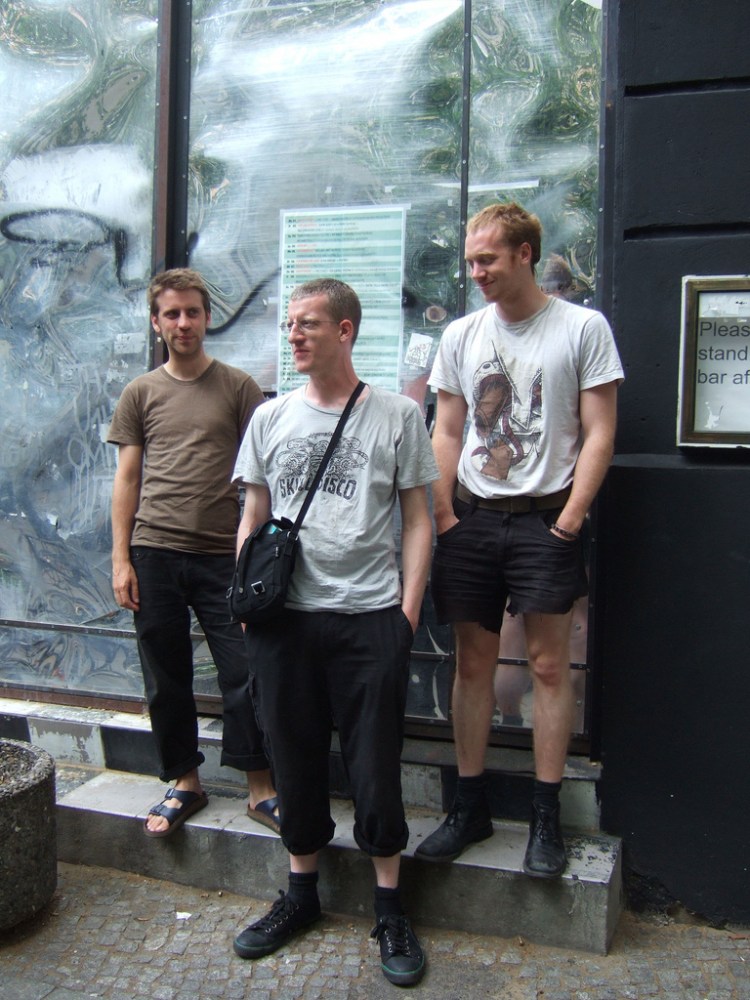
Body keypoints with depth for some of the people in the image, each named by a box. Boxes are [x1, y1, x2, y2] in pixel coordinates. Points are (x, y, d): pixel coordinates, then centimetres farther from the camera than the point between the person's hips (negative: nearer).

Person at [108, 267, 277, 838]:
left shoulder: (238, 388, 4)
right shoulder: (141, 393, 10)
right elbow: (127, 478, 9)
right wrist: (121, 559, 2)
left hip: (222, 554, -2)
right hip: (154, 554, 2)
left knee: (244, 673, -1)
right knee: (167, 678, 9)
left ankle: (261, 789, 12)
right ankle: (185, 783, 25)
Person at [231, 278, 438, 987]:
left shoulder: (397, 415, 2)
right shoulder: (271, 417, 10)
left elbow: (416, 520, 3)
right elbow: (253, 517, 14)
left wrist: (409, 607, -4)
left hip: (370, 617, -3)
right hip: (285, 617, 3)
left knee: (375, 767, 3)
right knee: (295, 761, 12)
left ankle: (389, 909, 21)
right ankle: (301, 893, 31)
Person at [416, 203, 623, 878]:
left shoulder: (583, 327, -1)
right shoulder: (461, 335, 10)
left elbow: (599, 433, -3)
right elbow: (446, 432, 12)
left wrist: (569, 518, -11)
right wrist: (444, 514, 2)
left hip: (544, 518, -3)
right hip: (472, 518, 4)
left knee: (549, 665, 0)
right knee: (473, 663, 8)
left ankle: (547, 816, 12)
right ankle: (470, 806, 20)